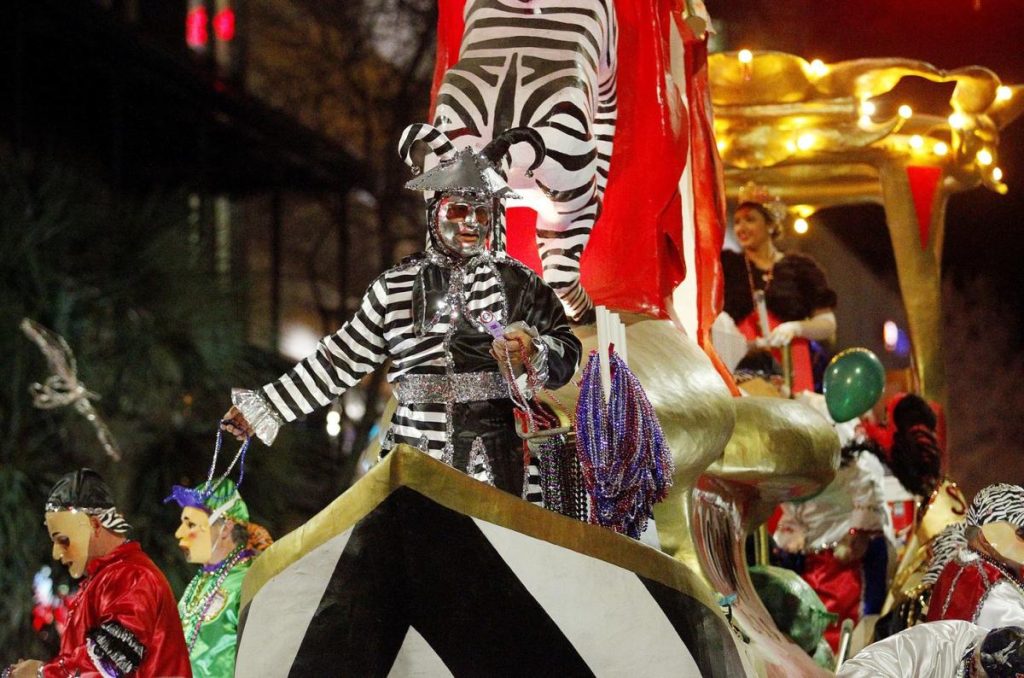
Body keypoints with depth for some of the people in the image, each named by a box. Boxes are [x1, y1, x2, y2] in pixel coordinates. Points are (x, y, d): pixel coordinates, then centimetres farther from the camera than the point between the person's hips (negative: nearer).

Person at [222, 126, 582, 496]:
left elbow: (567, 351, 9)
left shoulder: (517, 282, 7)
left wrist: (532, 353, -14)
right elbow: (341, 357, 13)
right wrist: (265, 407, 12)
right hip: (413, 457, 1)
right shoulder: (396, 286, 9)